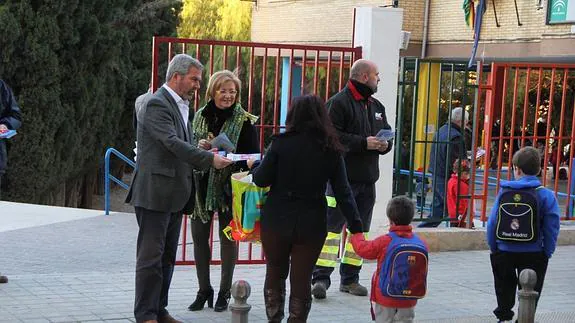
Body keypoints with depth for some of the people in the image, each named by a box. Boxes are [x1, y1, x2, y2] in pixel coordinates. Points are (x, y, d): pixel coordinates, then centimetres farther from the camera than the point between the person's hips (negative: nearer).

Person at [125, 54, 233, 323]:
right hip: (155, 192, -10)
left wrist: (204, 151, 2)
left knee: (167, 256, 13)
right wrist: (210, 159, -27)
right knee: (151, 256, -5)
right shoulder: (157, 104, -14)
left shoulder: (181, 106, 17)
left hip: (175, 195, 10)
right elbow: (173, 143, -24)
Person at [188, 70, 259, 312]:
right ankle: (204, 290, 18)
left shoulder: (245, 121, -6)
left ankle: (224, 293, 16)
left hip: (229, 186, -4)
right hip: (202, 185, 4)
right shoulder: (200, 116, 6)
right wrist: (199, 147, -10)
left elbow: (253, 156, -8)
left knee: (228, 237, 5)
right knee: (199, 236, 5)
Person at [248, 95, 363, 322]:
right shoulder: (331, 150, -3)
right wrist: (356, 227, -1)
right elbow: (343, 192, -5)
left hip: (277, 220, -1)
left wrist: (253, 166, 16)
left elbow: (262, 180, -6)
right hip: (312, 224, 1)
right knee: (301, 280, 10)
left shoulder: (281, 143, -9)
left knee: (275, 274, 18)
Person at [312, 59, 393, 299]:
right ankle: (321, 278, -7)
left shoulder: (376, 106, 17)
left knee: (360, 228, 11)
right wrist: (364, 143, -20)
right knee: (332, 226, -9)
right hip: (342, 177, -8)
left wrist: (385, 144, 1)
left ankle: (350, 278, 20)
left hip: (367, 179, 8)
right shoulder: (339, 103, -9)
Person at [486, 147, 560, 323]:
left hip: (504, 253, 2)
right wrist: (547, 253, 2)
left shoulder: (504, 192, -5)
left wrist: (493, 247, 7)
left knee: (504, 289, 21)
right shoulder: (546, 195, -10)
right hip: (533, 255, -2)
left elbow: (492, 222, -4)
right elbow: (551, 229, -9)